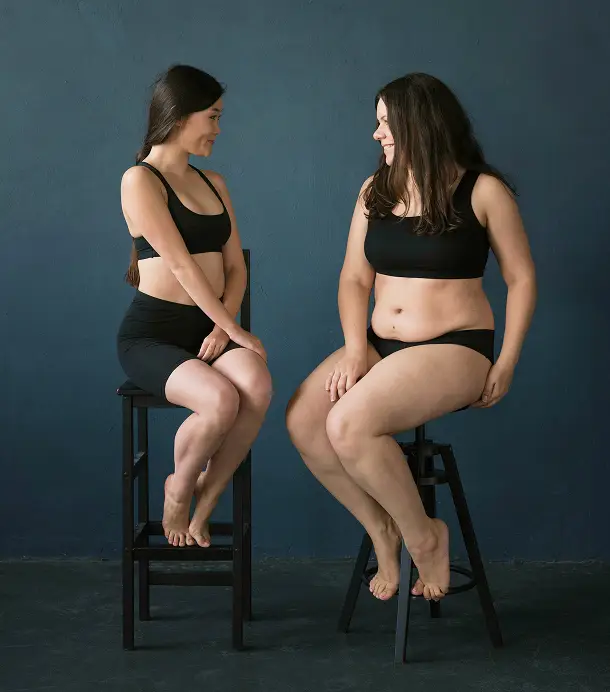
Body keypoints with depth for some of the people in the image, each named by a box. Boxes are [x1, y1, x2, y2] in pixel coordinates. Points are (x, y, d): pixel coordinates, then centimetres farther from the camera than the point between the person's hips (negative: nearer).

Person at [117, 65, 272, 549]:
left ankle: (203, 504, -9)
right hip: (151, 334, -5)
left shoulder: (213, 183, 18)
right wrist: (237, 332, -15)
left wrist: (223, 329, -6)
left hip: (208, 329, 6)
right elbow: (181, 264, -13)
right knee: (220, 400, -33)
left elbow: (235, 266, 12)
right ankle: (179, 489, -1)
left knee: (258, 386, -28)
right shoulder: (140, 180, -5)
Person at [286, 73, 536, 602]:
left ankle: (423, 535, -4)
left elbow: (521, 278, 0)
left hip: (455, 348, -6)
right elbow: (354, 279, 9)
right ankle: (382, 528, 1)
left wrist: (506, 364, -8)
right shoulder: (375, 191, 10)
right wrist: (355, 348, -8)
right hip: (381, 344, 6)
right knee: (303, 420, -19)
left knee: (349, 425, -29)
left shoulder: (483, 191, -5)